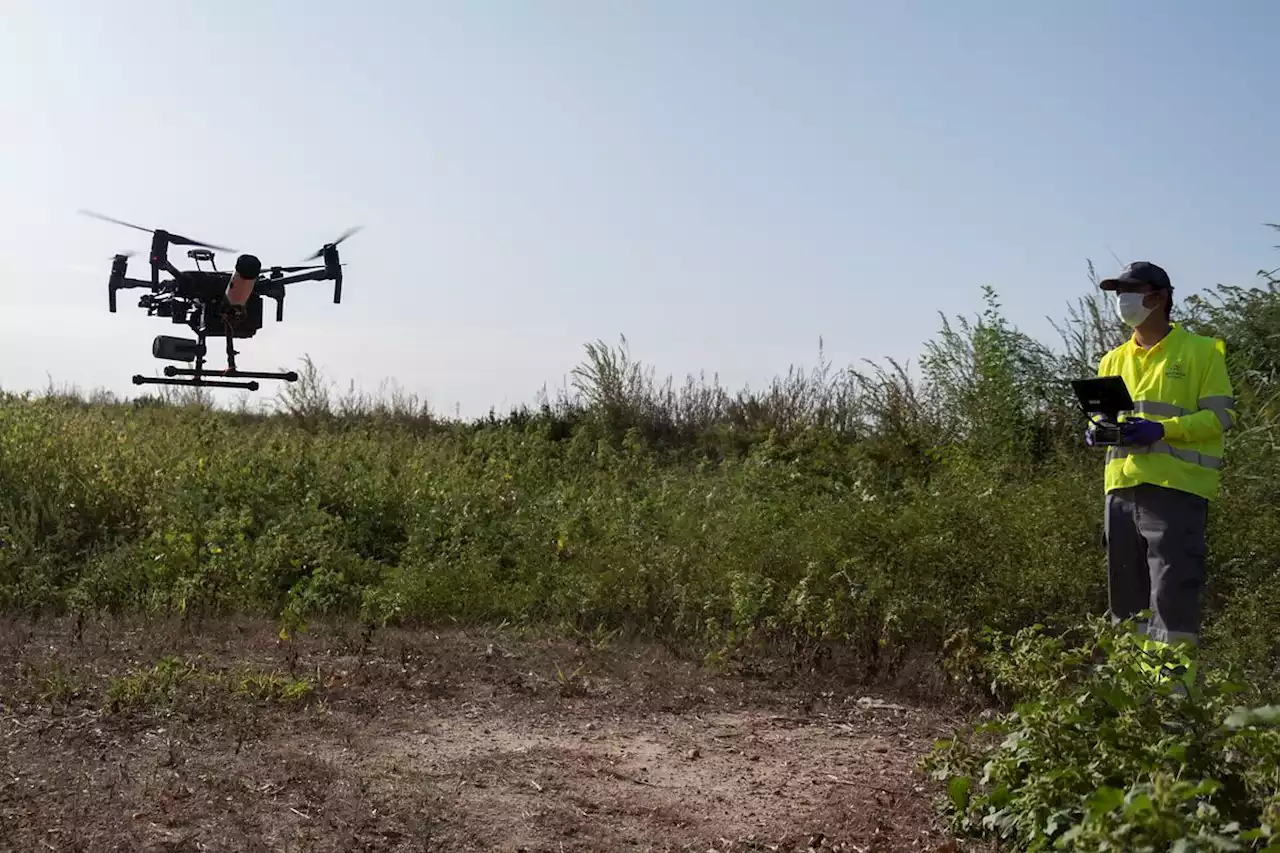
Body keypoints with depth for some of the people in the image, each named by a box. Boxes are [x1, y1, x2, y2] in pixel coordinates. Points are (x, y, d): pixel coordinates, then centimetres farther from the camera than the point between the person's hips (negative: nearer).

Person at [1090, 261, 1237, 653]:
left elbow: (1222, 415, -5)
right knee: (1126, 592, 11)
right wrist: (1098, 430, -1)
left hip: (1176, 487, -6)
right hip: (1123, 487, 6)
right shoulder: (1114, 360, 18)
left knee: (1173, 594, -10)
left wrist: (1162, 429, -19)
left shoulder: (1200, 351, 1)